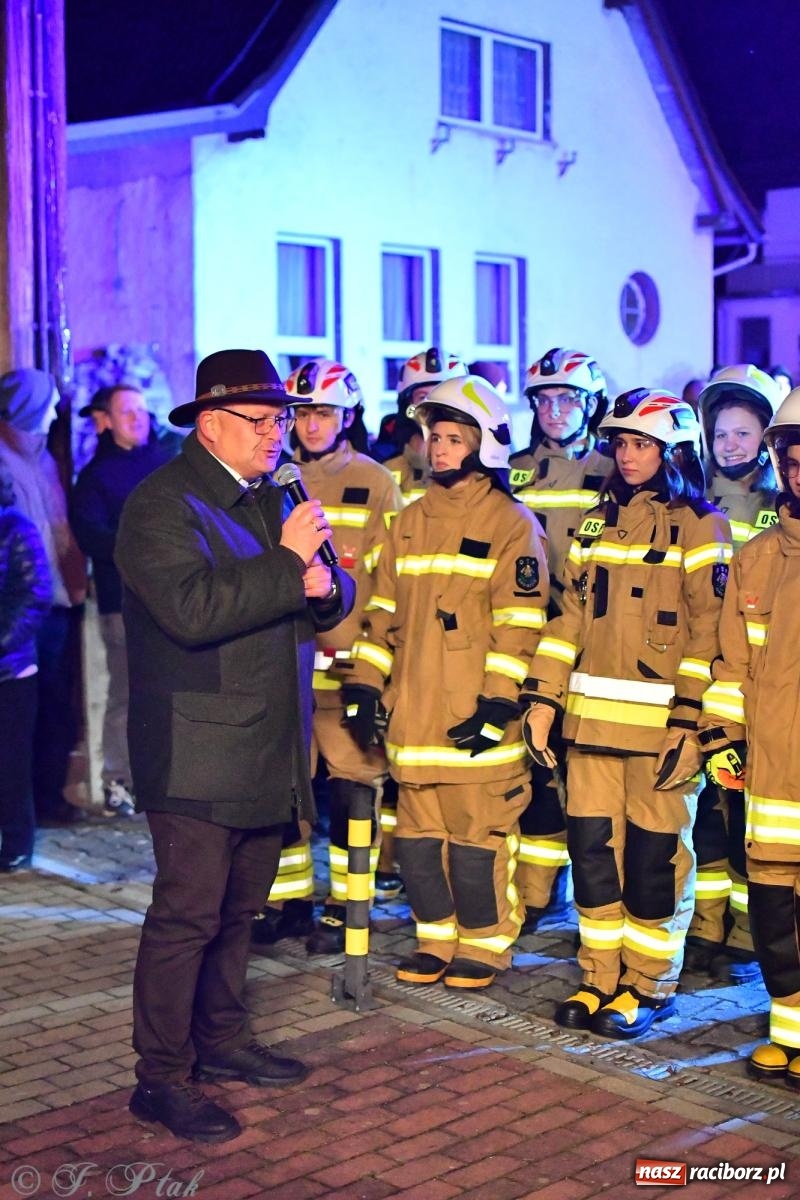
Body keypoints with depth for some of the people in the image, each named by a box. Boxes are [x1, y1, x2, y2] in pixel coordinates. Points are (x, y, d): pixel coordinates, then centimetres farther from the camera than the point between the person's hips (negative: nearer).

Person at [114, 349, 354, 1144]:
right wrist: (287, 561, -21)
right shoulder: (162, 504, -12)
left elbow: (331, 600, 16)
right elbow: (191, 610, -26)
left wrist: (324, 587, -8)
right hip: (197, 756, -8)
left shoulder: (270, 498, 16)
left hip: (267, 749, 8)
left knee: (238, 909, 17)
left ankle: (222, 1040, 31)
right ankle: (161, 1078, 4)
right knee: (187, 914, -5)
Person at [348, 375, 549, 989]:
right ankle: (437, 938, 25)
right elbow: (385, 611, 15)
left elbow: (519, 623, -9)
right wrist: (366, 686, 9)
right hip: (413, 712, 6)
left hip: (475, 719, -5)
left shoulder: (512, 524, -4)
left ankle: (484, 944, 17)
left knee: (478, 835, 0)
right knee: (418, 834, 10)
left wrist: (498, 704, -15)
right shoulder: (411, 521, 13)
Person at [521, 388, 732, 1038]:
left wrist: (689, 721, -15)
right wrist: (544, 696, 9)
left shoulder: (699, 527, -3)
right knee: (592, 845, 8)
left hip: (660, 720, -5)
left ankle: (650, 985, 15)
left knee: (655, 856, 2)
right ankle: (600, 977, 21)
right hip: (593, 715, 5)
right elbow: (571, 615, 16)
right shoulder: (598, 522, 15)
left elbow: (710, 630, -9)